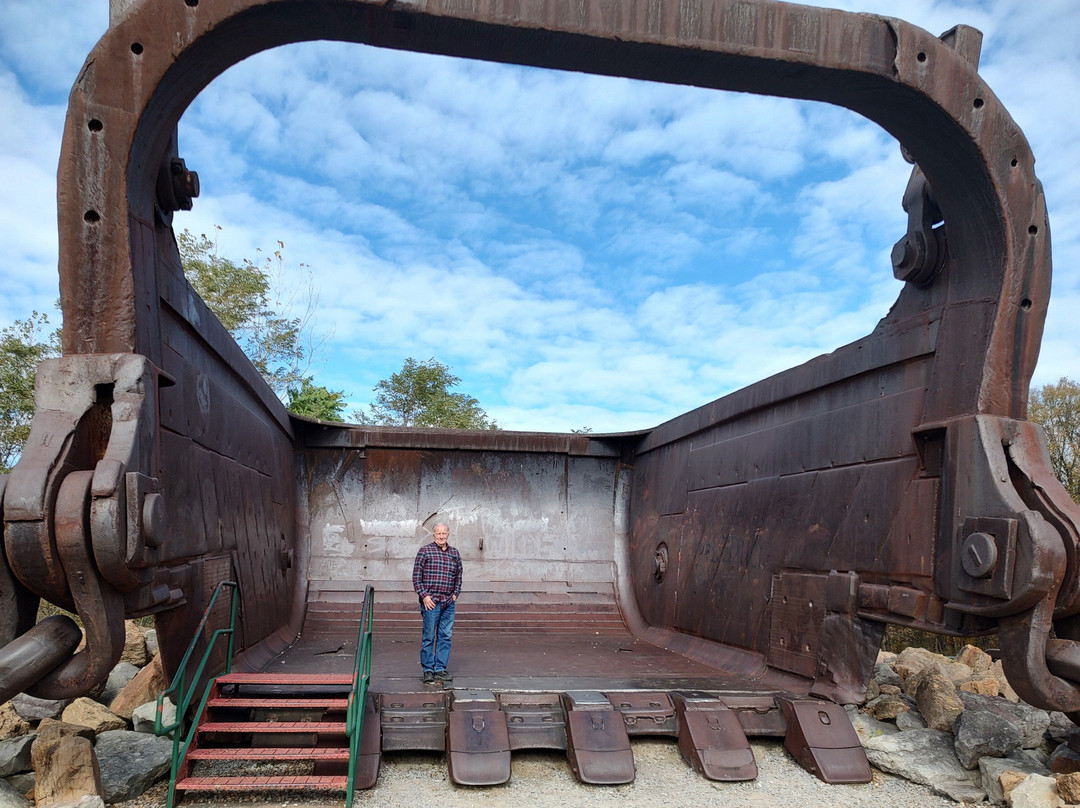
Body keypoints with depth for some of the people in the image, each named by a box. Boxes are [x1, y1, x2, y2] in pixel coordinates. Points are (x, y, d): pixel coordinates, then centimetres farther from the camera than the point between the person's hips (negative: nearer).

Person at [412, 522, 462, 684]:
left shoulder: (455, 554, 12)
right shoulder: (425, 551, -1)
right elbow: (416, 576, -3)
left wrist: (456, 594, 10)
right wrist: (424, 595, -9)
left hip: (449, 603, 4)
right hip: (431, 601, -4)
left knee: (445, 637, 7)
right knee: (428, 637, -1)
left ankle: (440, 669, 15)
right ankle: (428, 670, 9)